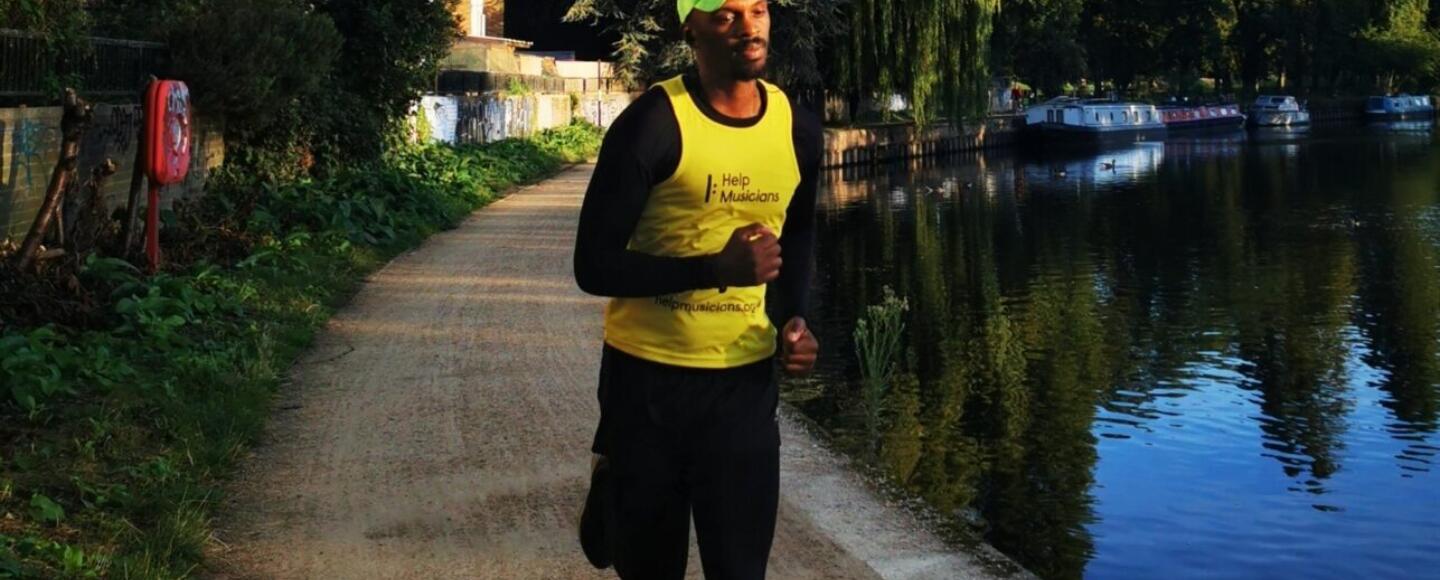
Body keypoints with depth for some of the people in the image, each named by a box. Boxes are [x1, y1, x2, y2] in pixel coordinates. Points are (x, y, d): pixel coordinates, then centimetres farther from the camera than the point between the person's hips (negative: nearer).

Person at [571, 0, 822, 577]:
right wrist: (717, 269, -25)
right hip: (647, 376, -3)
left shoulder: (798, 127, 1)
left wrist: (794, 319, 3)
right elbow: (593, 266, -16)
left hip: (746, 379, 4)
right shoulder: (652, 122, -15)